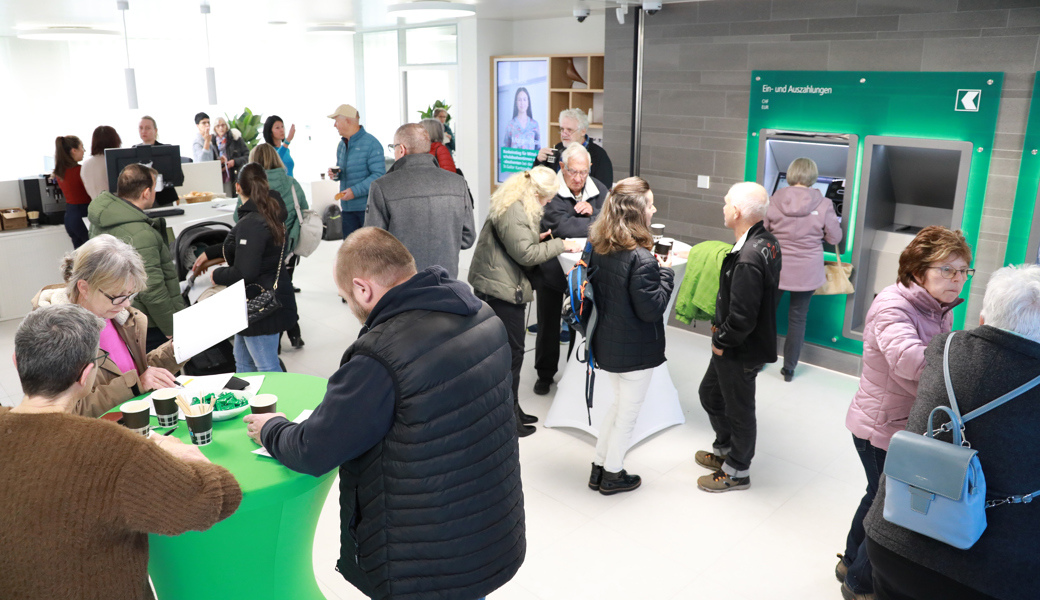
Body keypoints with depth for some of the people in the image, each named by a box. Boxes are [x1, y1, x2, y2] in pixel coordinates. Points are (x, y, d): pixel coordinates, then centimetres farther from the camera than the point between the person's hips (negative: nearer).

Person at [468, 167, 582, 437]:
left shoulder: (516, 206, 14)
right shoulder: (513, 212, -20)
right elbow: (525, 254, -21)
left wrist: (536, 238, 13)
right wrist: (559, 245, -13)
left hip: (500, 288, 11)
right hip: (501, 290, -11)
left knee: (511, 351, 16)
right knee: (511, 353, -3)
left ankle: (511, 409, 27)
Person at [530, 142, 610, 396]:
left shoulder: (597, 189, 2)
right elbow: (563, 227, -28)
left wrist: (593, 211, -19)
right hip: (552, 269, -4)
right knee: (548, 324, 11)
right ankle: (545, 375, 28)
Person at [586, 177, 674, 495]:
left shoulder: (598, 246, -3)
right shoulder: (641, 258, -27)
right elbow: (651, 309, -23)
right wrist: (666, 272, -11)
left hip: (606, 341, 7)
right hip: (635, 349, -7)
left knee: (619, 404, 25)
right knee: (628, 412, 13)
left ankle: (599, 468, 34)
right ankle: (613, 475, 29)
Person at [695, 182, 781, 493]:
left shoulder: (748, 259, -32)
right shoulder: (768, 242, 0)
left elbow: (742, 318, -31)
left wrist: (721, 342, -13)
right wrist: (720, 327, 10)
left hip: (740, 351, -9)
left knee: (738, 409, 11)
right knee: (710, 394, 25)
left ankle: (737, 471, 33)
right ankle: (725, 449, 46)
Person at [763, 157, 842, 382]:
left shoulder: (775, 200, -9)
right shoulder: (823, 205, -11)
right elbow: (834, 238, -2)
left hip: (776, 268, 1)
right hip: (807, 271, 0)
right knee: (798, 318, 11)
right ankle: (789, 368, 18)